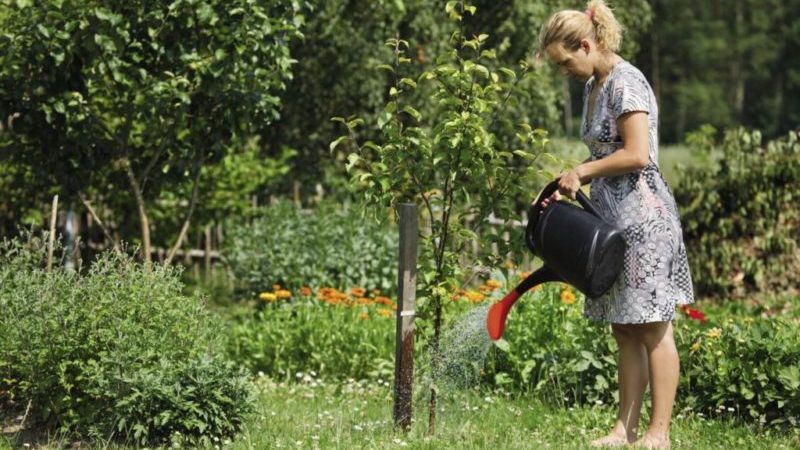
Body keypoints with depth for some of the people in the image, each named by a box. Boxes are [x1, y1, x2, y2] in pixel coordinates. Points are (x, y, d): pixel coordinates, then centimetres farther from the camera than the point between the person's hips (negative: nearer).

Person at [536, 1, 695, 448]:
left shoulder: (625, 82, -14)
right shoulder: (594, 86, 15)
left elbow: (637, 155, -22)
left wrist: (582, 171, -11)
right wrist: (571, 188, 8)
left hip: (643, 216, -10)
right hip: (615, 219, 10)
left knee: (653, 328, -4)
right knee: (625, 329, 10)